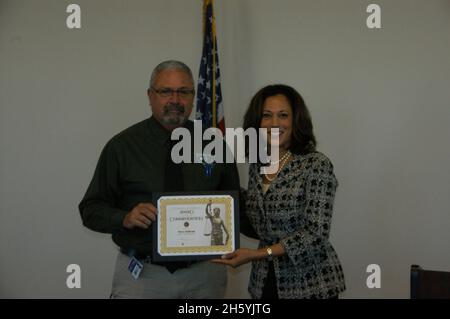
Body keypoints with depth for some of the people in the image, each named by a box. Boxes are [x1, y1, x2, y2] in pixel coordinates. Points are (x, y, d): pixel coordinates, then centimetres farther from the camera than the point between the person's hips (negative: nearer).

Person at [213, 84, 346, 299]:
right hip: (265, 281, 5)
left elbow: (316, 233, -19)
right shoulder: (257, 167, 4)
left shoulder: (316, 165, -14)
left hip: (311, 284, -5)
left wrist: (258, 254, -24)